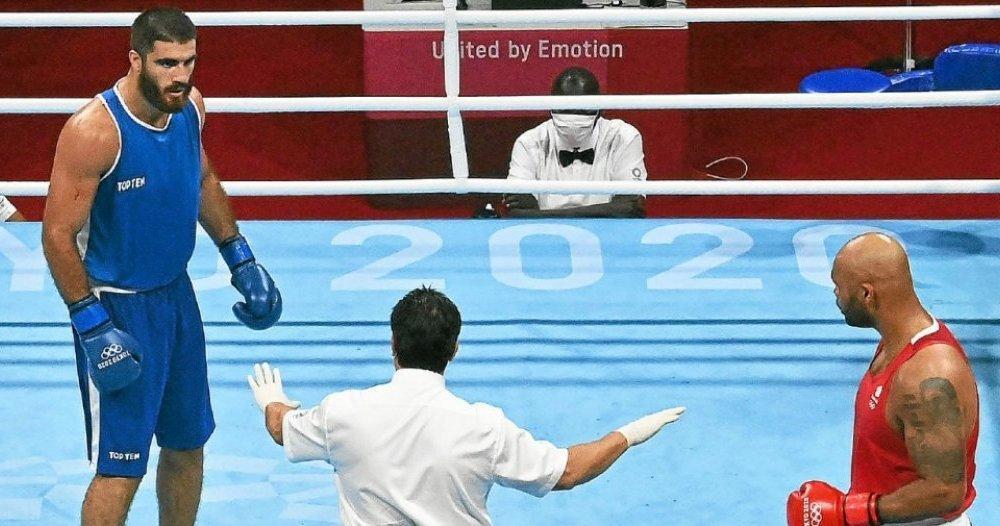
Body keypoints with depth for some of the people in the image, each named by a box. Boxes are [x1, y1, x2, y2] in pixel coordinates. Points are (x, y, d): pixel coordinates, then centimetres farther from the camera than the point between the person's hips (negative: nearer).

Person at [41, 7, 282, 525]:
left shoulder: (190, 105, -3)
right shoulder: (94, 130, -25)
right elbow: (58, 234, -20)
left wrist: (240, 259, 15)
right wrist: (92, 326, -22)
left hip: (176, 292, 7)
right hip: (116, 306, -7)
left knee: (188, 443, 19)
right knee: (120, 468, -5)